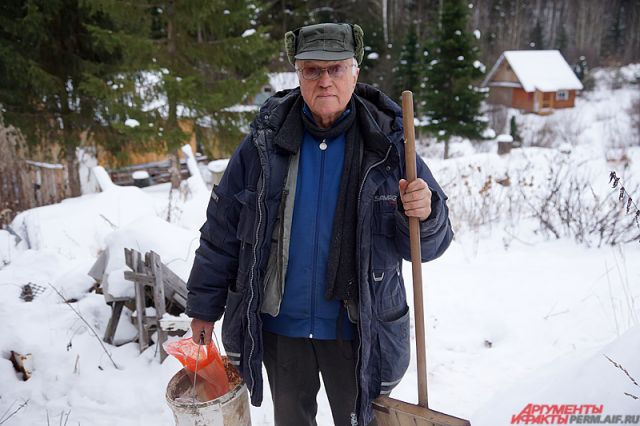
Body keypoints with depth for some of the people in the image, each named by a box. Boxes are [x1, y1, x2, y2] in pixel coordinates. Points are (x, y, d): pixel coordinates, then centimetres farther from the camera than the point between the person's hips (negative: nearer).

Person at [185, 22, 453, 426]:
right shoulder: (266, 142, -8)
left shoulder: (387, 146, -10)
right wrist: (205, 306, 2)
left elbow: (424, 245, -7)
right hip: (279, 323, 2)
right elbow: (223, 230, -2)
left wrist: (423, 215, -30)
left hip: (356, 328, -1)